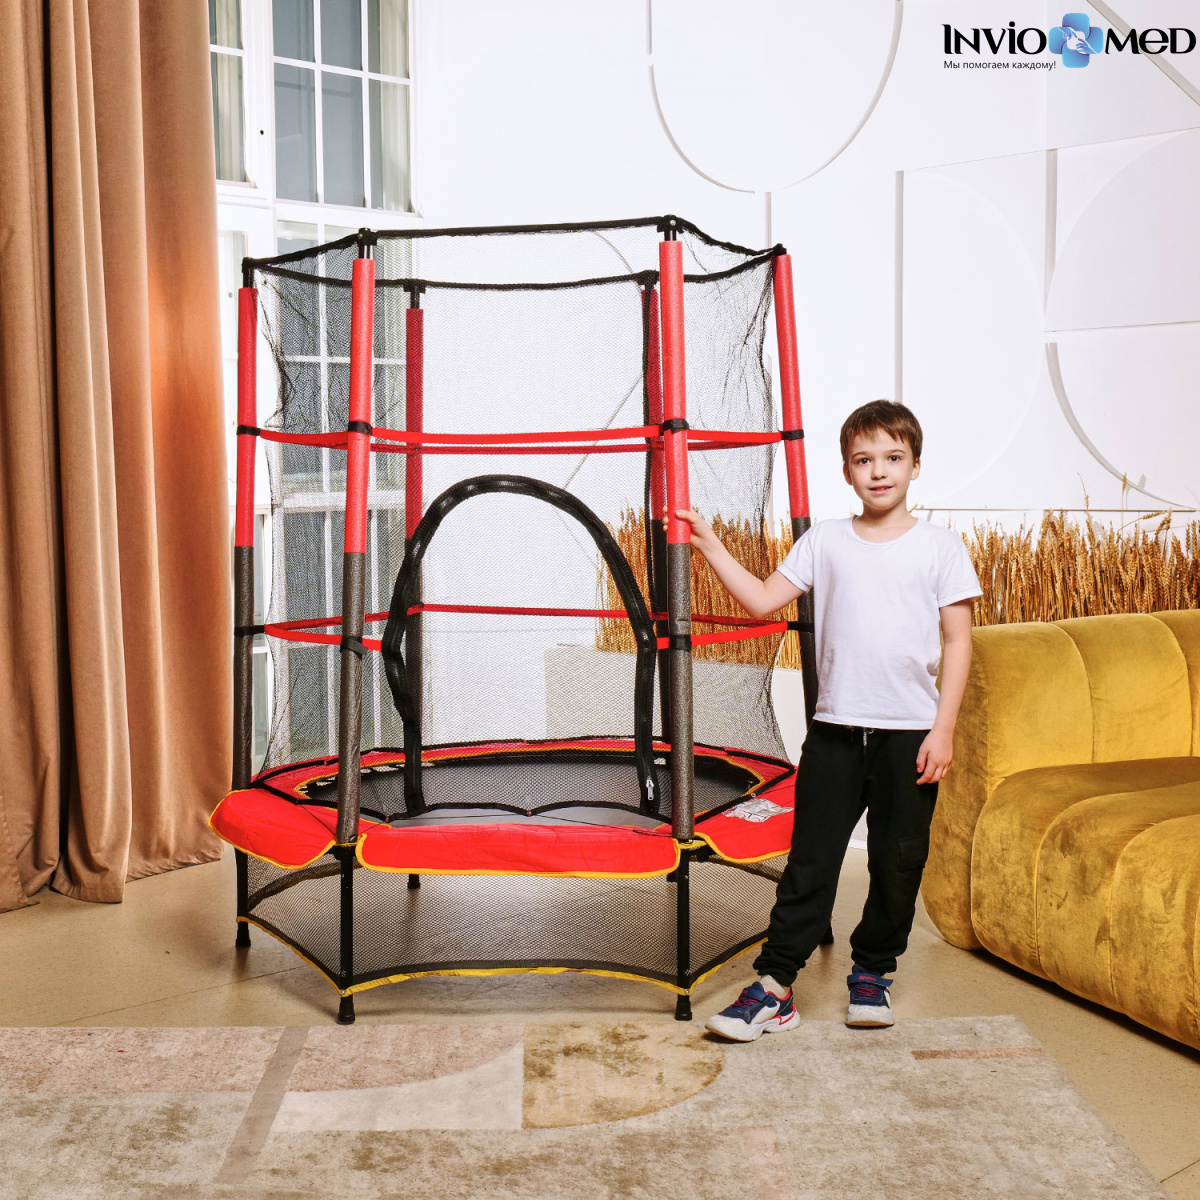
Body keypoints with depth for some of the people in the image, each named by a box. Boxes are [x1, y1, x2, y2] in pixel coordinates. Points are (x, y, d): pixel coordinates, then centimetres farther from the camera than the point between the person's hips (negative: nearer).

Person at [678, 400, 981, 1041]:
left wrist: (944, 728, -6)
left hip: (911, 731, 0)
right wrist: (709, 544, -2)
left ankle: (871, 972, 27)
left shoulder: (939, 545, 1)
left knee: (898, 861, 8)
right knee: (810, 859, 1)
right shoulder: (825, 541, 6)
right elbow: (762, 600, 5)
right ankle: (774, 984, 7)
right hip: (835, 728, 1)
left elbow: (958, 640, 0)